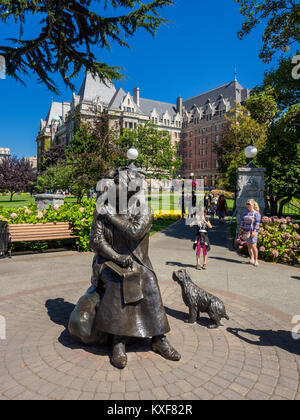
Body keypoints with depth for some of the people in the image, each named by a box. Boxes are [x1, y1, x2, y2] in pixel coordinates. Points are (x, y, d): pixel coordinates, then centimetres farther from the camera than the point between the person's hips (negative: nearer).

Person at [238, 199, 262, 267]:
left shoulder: (256, 213, -4)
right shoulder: (245, 213, 13)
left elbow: (257, 224, -10)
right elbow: (242, 222, 15)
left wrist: (254, 232, -18)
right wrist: (240, 231, 10)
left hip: (252, 232, -6)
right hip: (246, 232, 6)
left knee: (253, 246, -11)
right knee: (249, 246, 8)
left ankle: (256, 261, -2)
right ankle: (251, 259, 18)